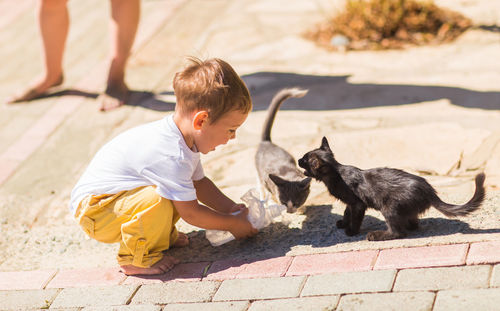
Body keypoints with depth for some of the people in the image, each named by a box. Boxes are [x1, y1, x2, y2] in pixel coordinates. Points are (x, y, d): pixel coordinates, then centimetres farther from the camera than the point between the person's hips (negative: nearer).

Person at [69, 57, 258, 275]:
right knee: (157, 201, -34)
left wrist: (230, 207, 8)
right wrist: (233, 224, -11)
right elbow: (190, 213, -23)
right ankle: (135, 259, -12)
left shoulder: (184, 140, -1)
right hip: (93, 212, -10)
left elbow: (198, 182, 16)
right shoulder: (171, 156, -31)